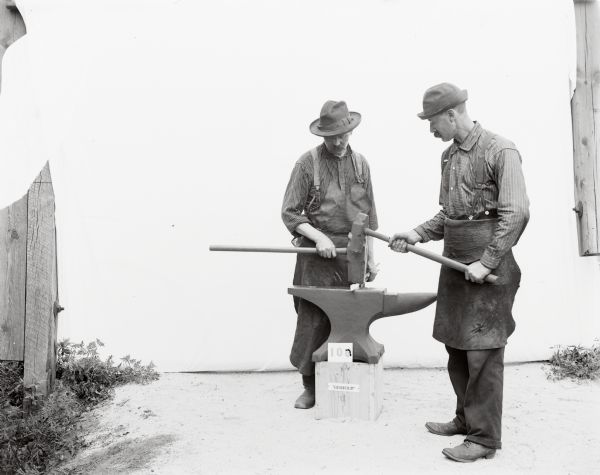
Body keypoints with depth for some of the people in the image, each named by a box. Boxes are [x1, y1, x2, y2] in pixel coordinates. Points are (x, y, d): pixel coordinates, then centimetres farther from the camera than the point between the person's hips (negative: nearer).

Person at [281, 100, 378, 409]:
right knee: (313, 319, -2)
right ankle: (310, 386, 12)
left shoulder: (360, 163, 10)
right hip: (318, 252, -3)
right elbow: (289, 213, -5)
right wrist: (318, 236, -17)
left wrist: (370, 257, 13)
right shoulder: (308, 163, -3)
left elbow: (368, 214, 14)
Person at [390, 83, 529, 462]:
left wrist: (487, 262, -19)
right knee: (456, 347, 15)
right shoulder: (450, 154, 14)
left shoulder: (500, 151, -11)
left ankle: (485, 438, 11)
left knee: (483, 353, -2)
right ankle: (466, 418, 31)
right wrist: (418, 235, 7)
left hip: (488, 267, -8)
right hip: (455, 263, 8)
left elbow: (517, 213, -17)